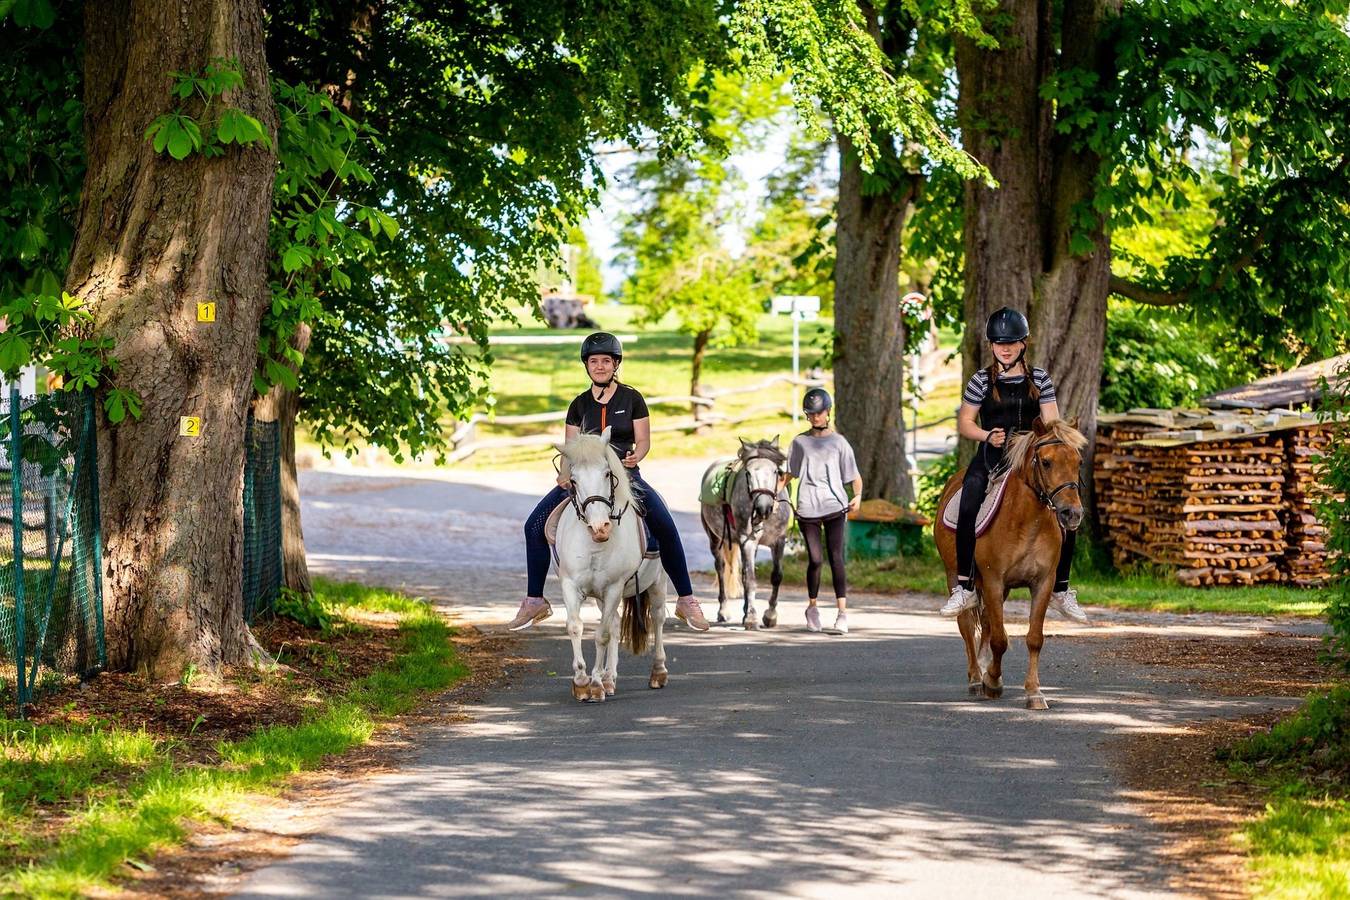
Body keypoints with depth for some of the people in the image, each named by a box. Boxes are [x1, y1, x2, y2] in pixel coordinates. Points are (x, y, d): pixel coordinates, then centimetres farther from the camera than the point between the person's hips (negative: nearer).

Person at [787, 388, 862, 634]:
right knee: (814, 559, -2)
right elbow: (790, 473, 19)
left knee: (836, 557, -9)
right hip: (807, 509, 1)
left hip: (834, 505, -1)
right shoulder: (800, 442, 12)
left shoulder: (838, 442, 8)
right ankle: (812, 607, 17)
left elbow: (853, 475, 7)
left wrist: (858, 495, -10)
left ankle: (842, 612, -11)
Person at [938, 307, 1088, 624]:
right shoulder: (981, 381, 6)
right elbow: (964, 422, 8)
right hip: (990, 458, -2)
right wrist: (988, 436, -11)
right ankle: (964, 588, -20)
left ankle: (1061, 591, 4)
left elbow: (1051, 423, 6)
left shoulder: (1039, 379, 9)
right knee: (968, 509, -29)